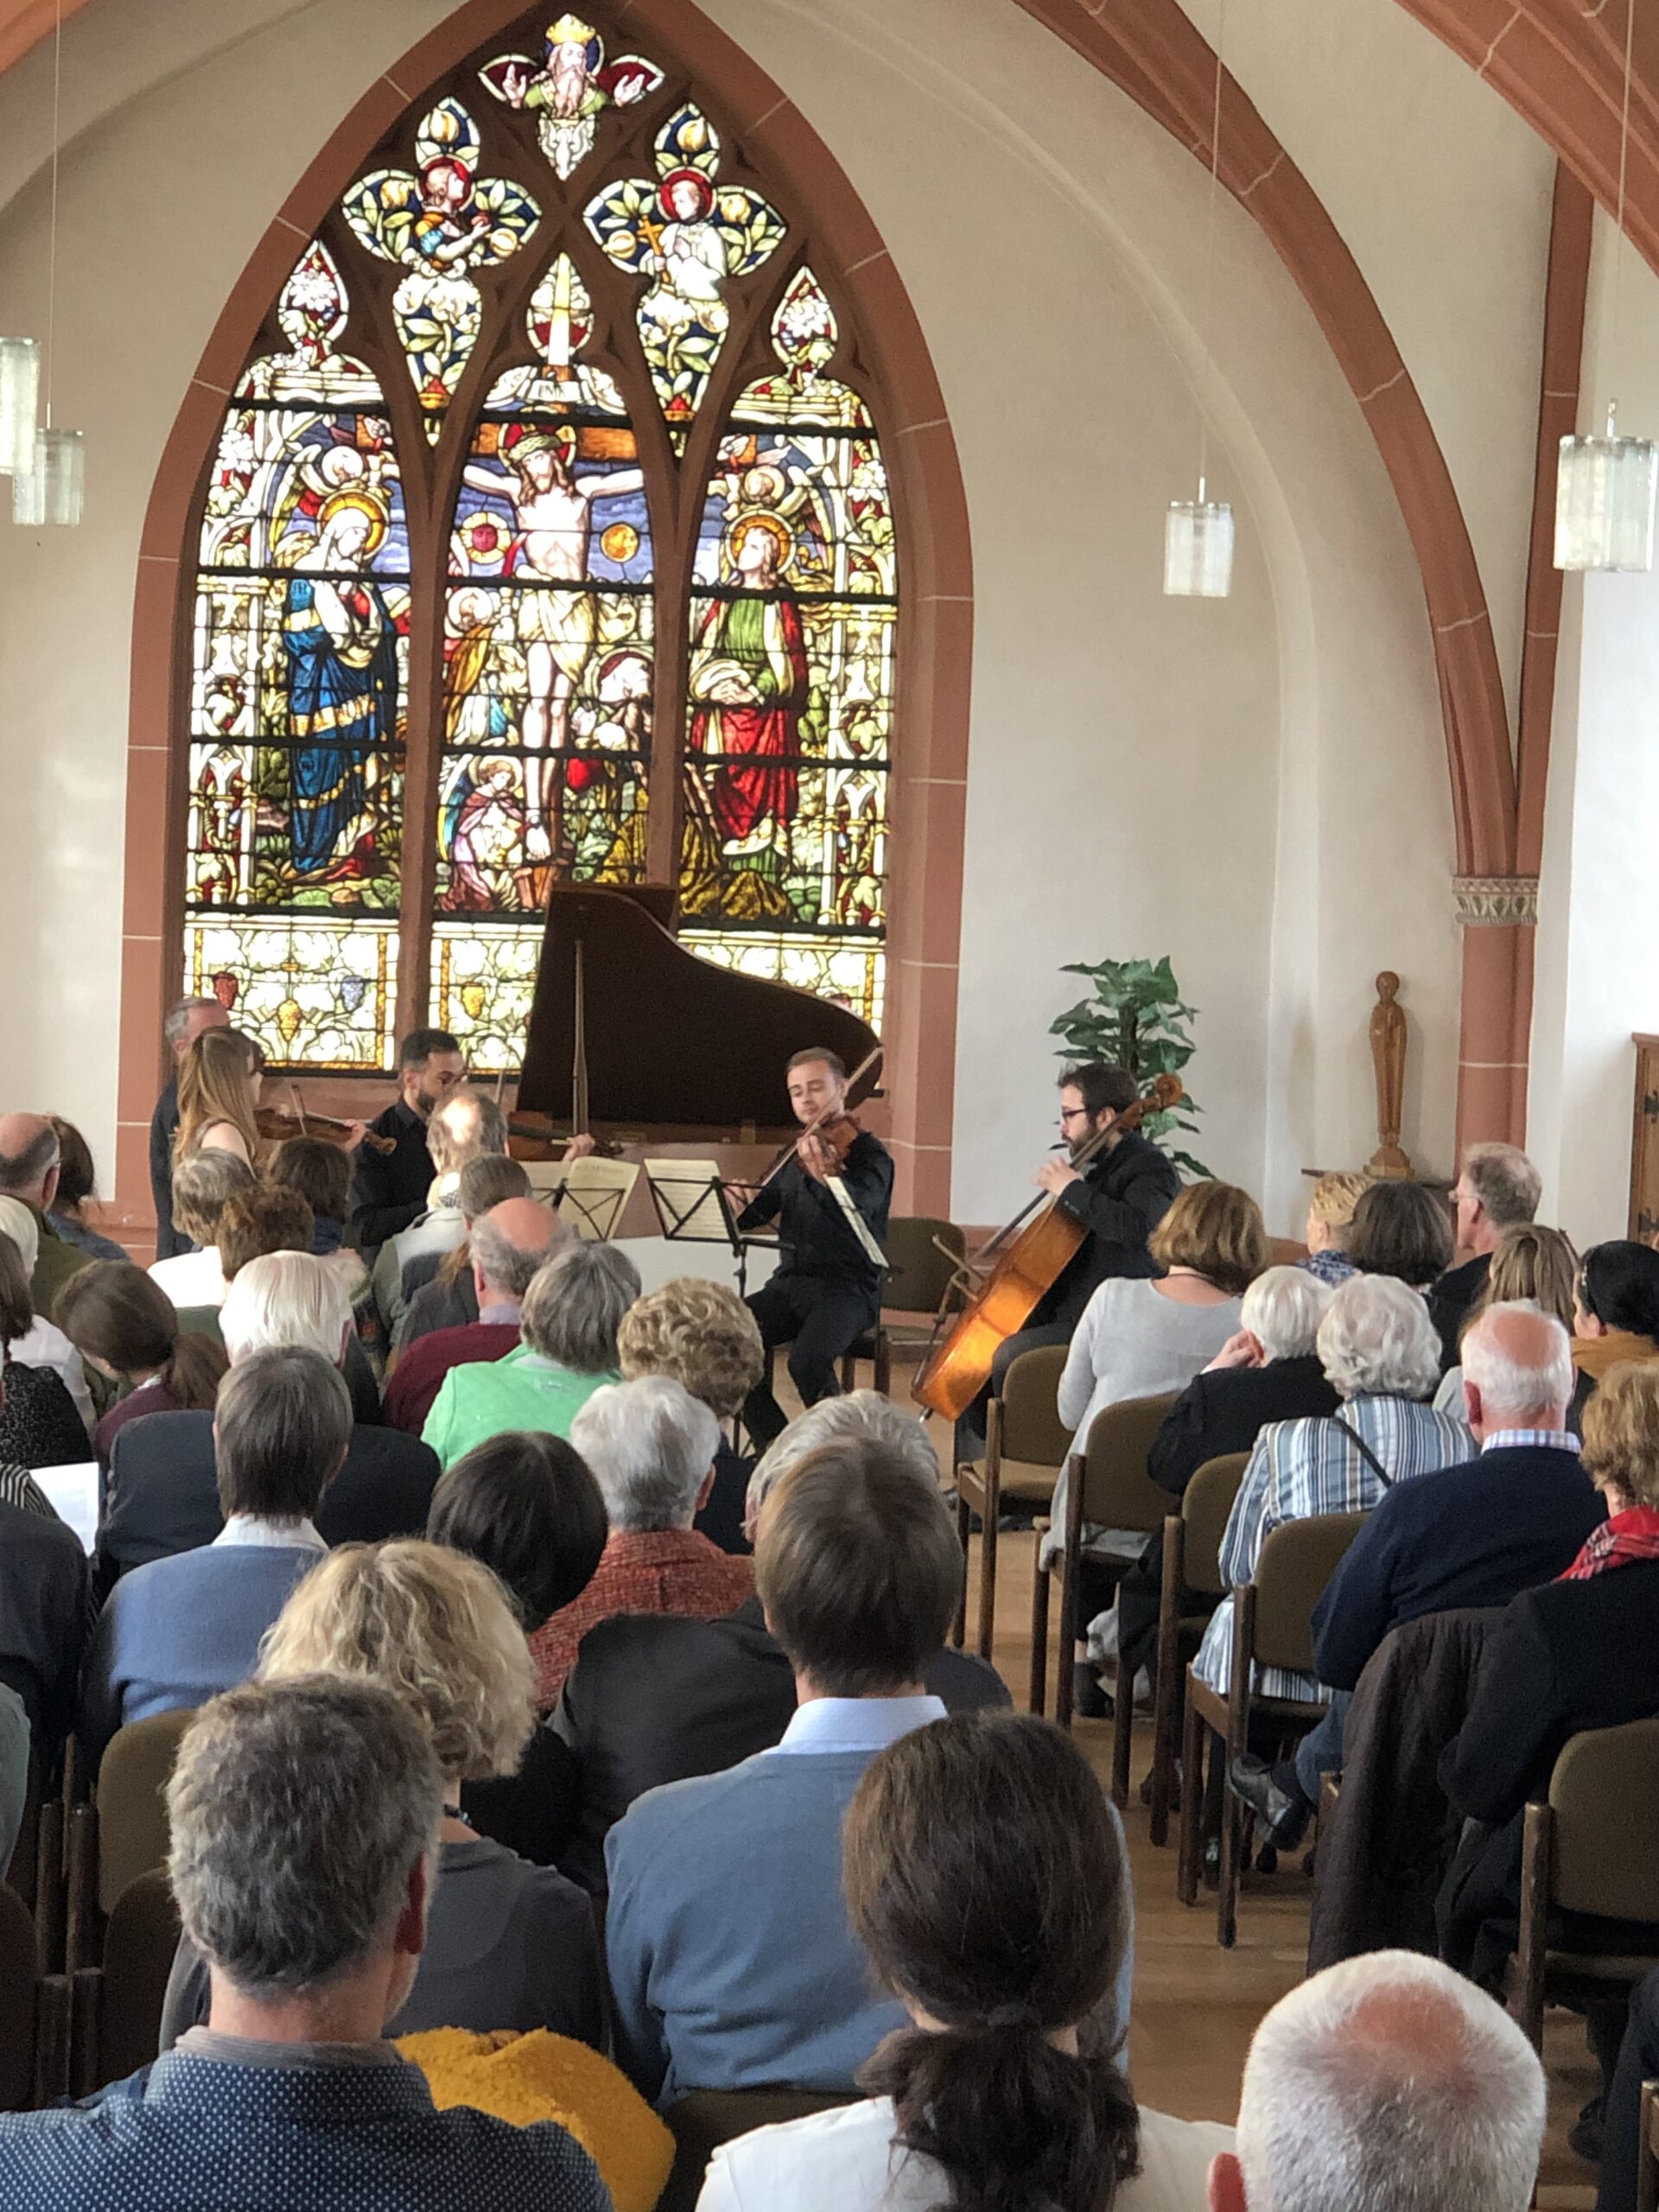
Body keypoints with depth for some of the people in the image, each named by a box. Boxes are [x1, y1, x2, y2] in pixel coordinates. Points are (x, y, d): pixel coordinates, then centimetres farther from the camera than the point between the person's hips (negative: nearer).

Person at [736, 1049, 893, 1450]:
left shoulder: (867, 1152, -5)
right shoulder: (797, 1153, 17)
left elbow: (858, 1205, -27)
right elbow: (756, 1213, 22)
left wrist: (826, 1175, -48)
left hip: (847, 1286, -7)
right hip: (791, 1282, 7)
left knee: (807, 1360, -34)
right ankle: (776, 1447, -7)